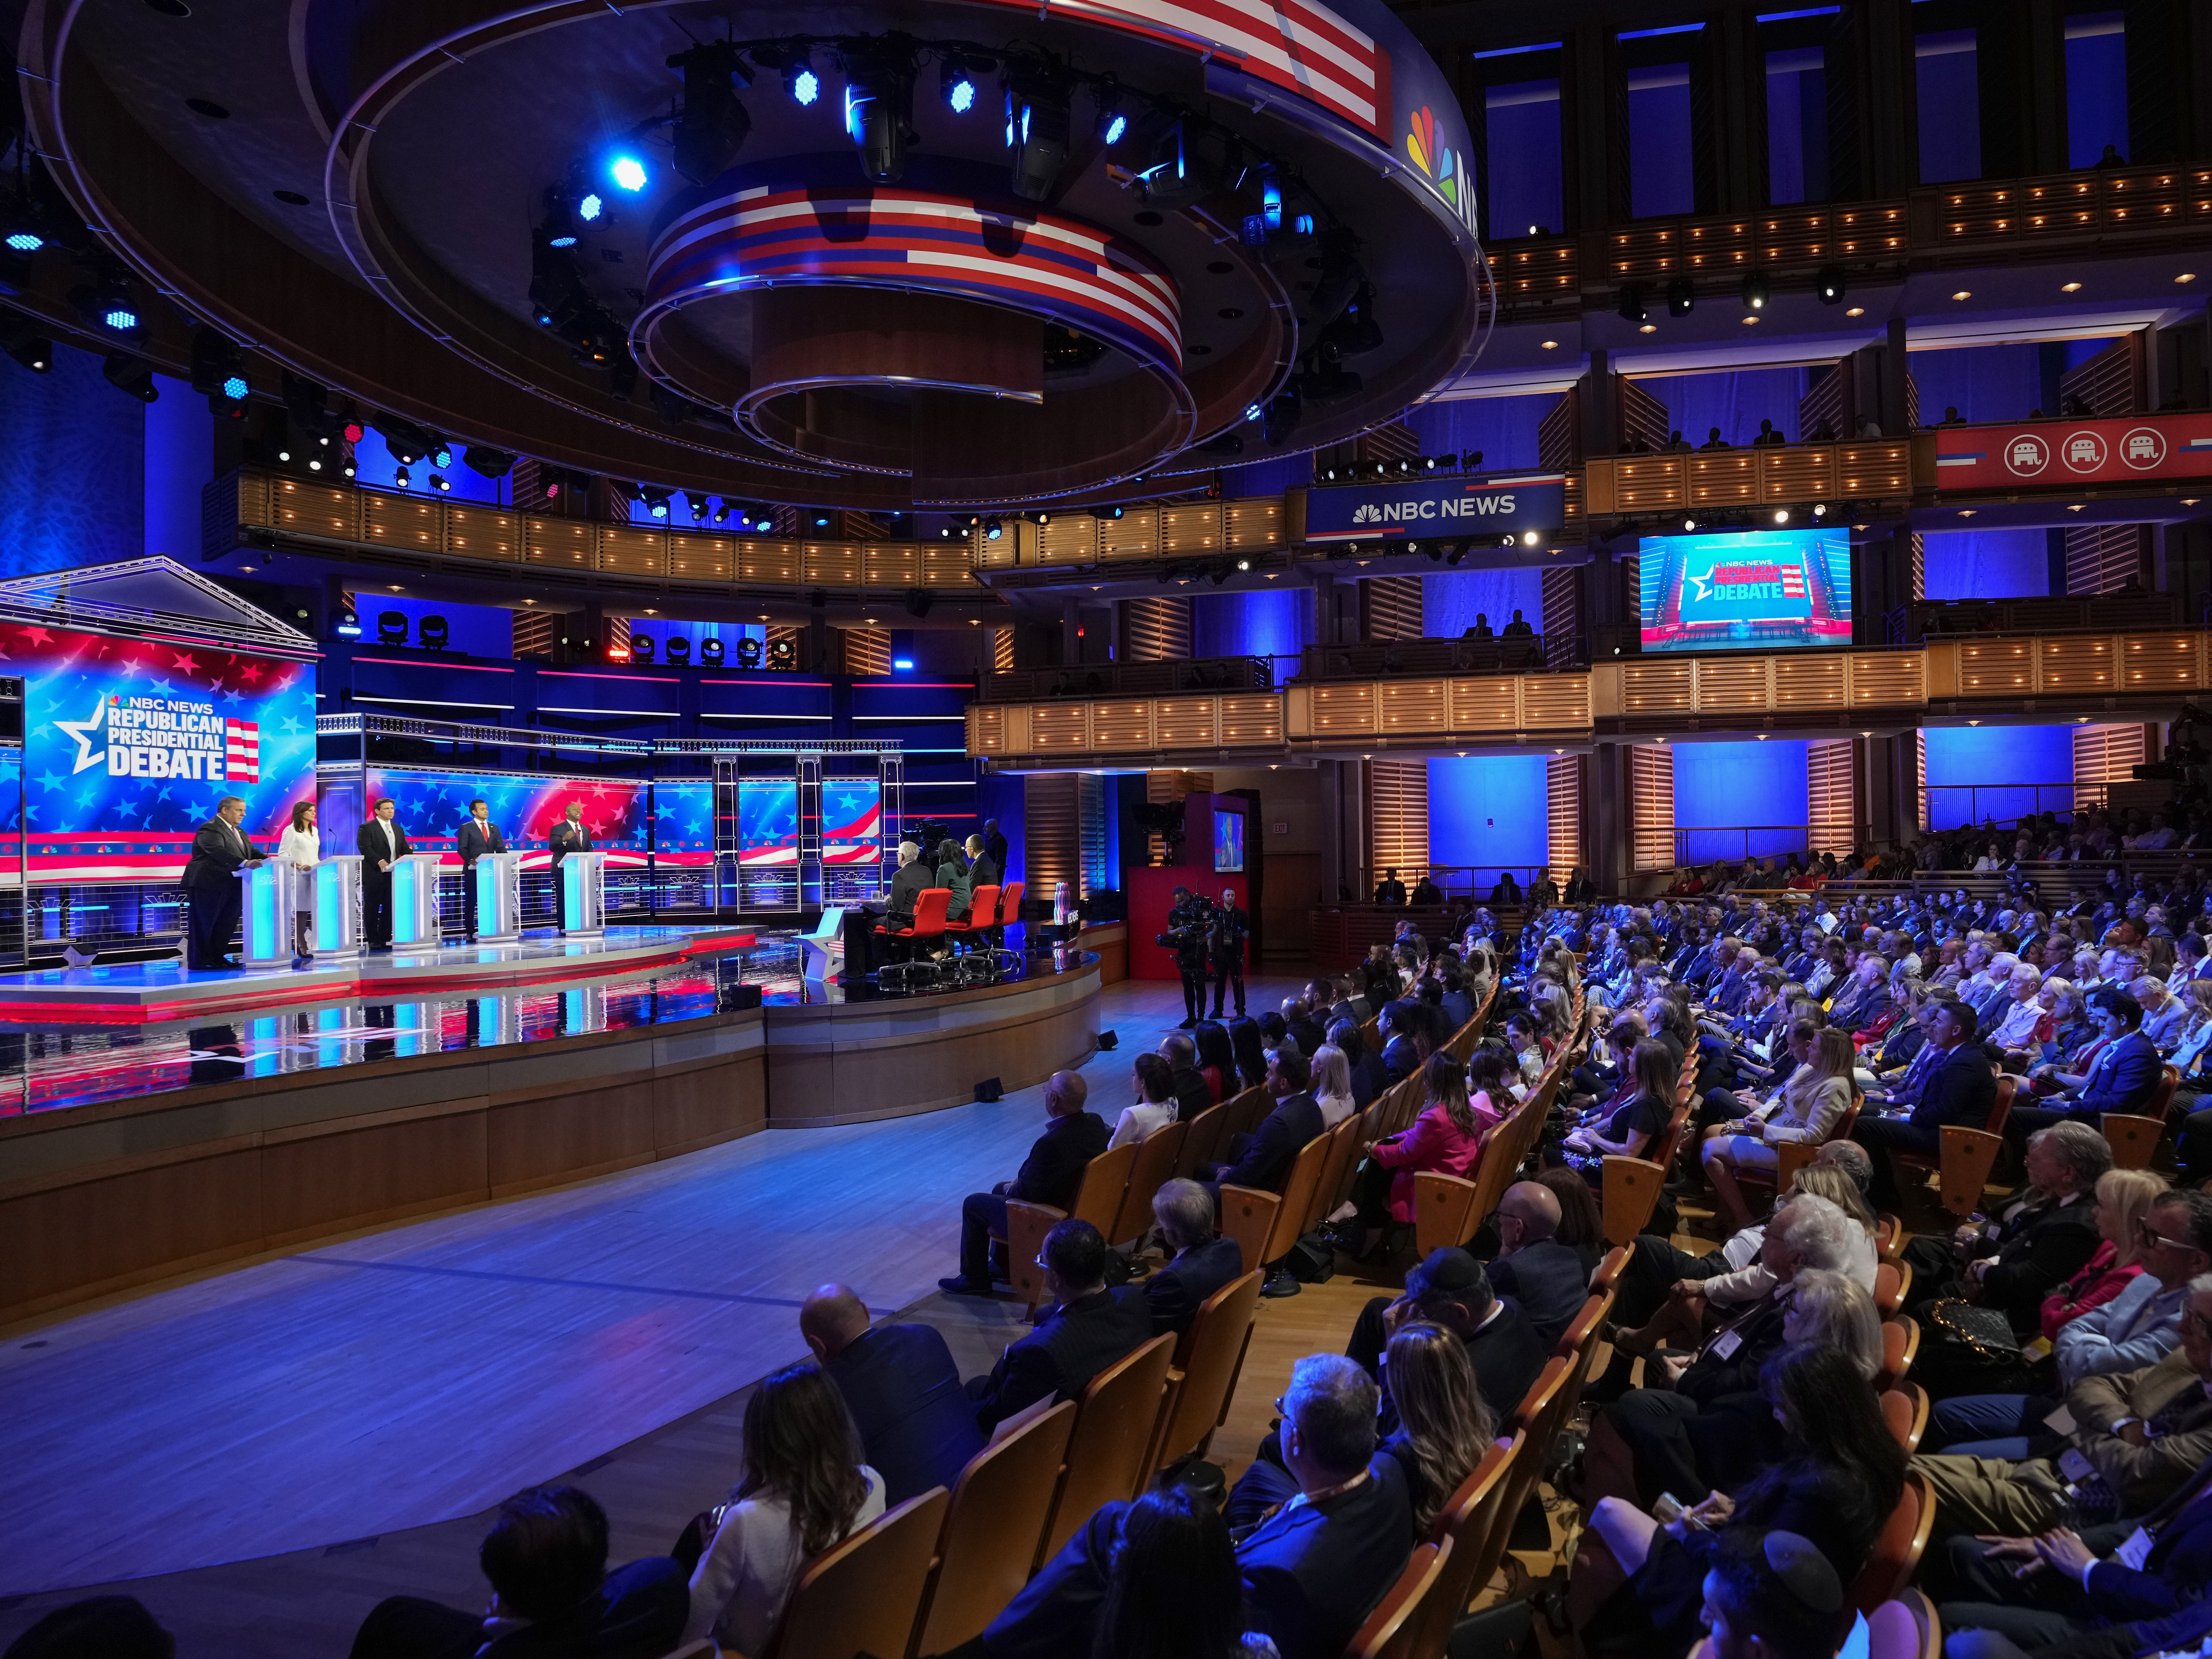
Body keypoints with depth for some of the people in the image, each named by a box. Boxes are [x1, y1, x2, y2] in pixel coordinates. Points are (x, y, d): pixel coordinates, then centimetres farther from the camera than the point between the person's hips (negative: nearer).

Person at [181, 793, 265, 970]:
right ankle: (198, 961, 2)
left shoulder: (238, 832, 17)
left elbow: (252, 851, 12)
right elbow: (219, 852, -30)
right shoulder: (210, 829, -15)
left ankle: (217, 957, 18)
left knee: (227, 924, 11)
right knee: (203, 924, -2)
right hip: (208, 886, -9)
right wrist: (245, 863, -40)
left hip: (230, 886, 9)